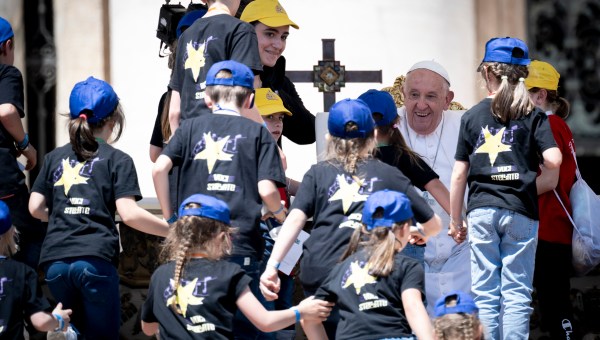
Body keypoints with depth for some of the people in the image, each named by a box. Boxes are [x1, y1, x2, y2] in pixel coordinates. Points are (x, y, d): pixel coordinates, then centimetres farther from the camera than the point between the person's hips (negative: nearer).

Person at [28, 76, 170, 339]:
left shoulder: (54, 158, 17)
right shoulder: (117, 160, 5)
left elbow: (36, 208, 13)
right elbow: (128, 213, -6)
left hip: (55, 259, 4)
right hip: (95, 258, -4)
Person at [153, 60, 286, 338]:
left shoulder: (191, 127, 10)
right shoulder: (257, 133, 4)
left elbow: (159, 168, -3)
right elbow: (266, 190, -5)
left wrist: (168, 216, 8)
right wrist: (281, 215, 16)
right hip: (241, 247, -2)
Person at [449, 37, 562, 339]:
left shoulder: (472, 116, 4)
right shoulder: (533, 116, 1)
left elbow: (459, 174, 3)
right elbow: (553, 160, -12)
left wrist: (455, 220, 12)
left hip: (482, 212, 1)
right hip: (521, 212, -1)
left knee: (485, 293, 4)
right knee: (517, 294, 1)